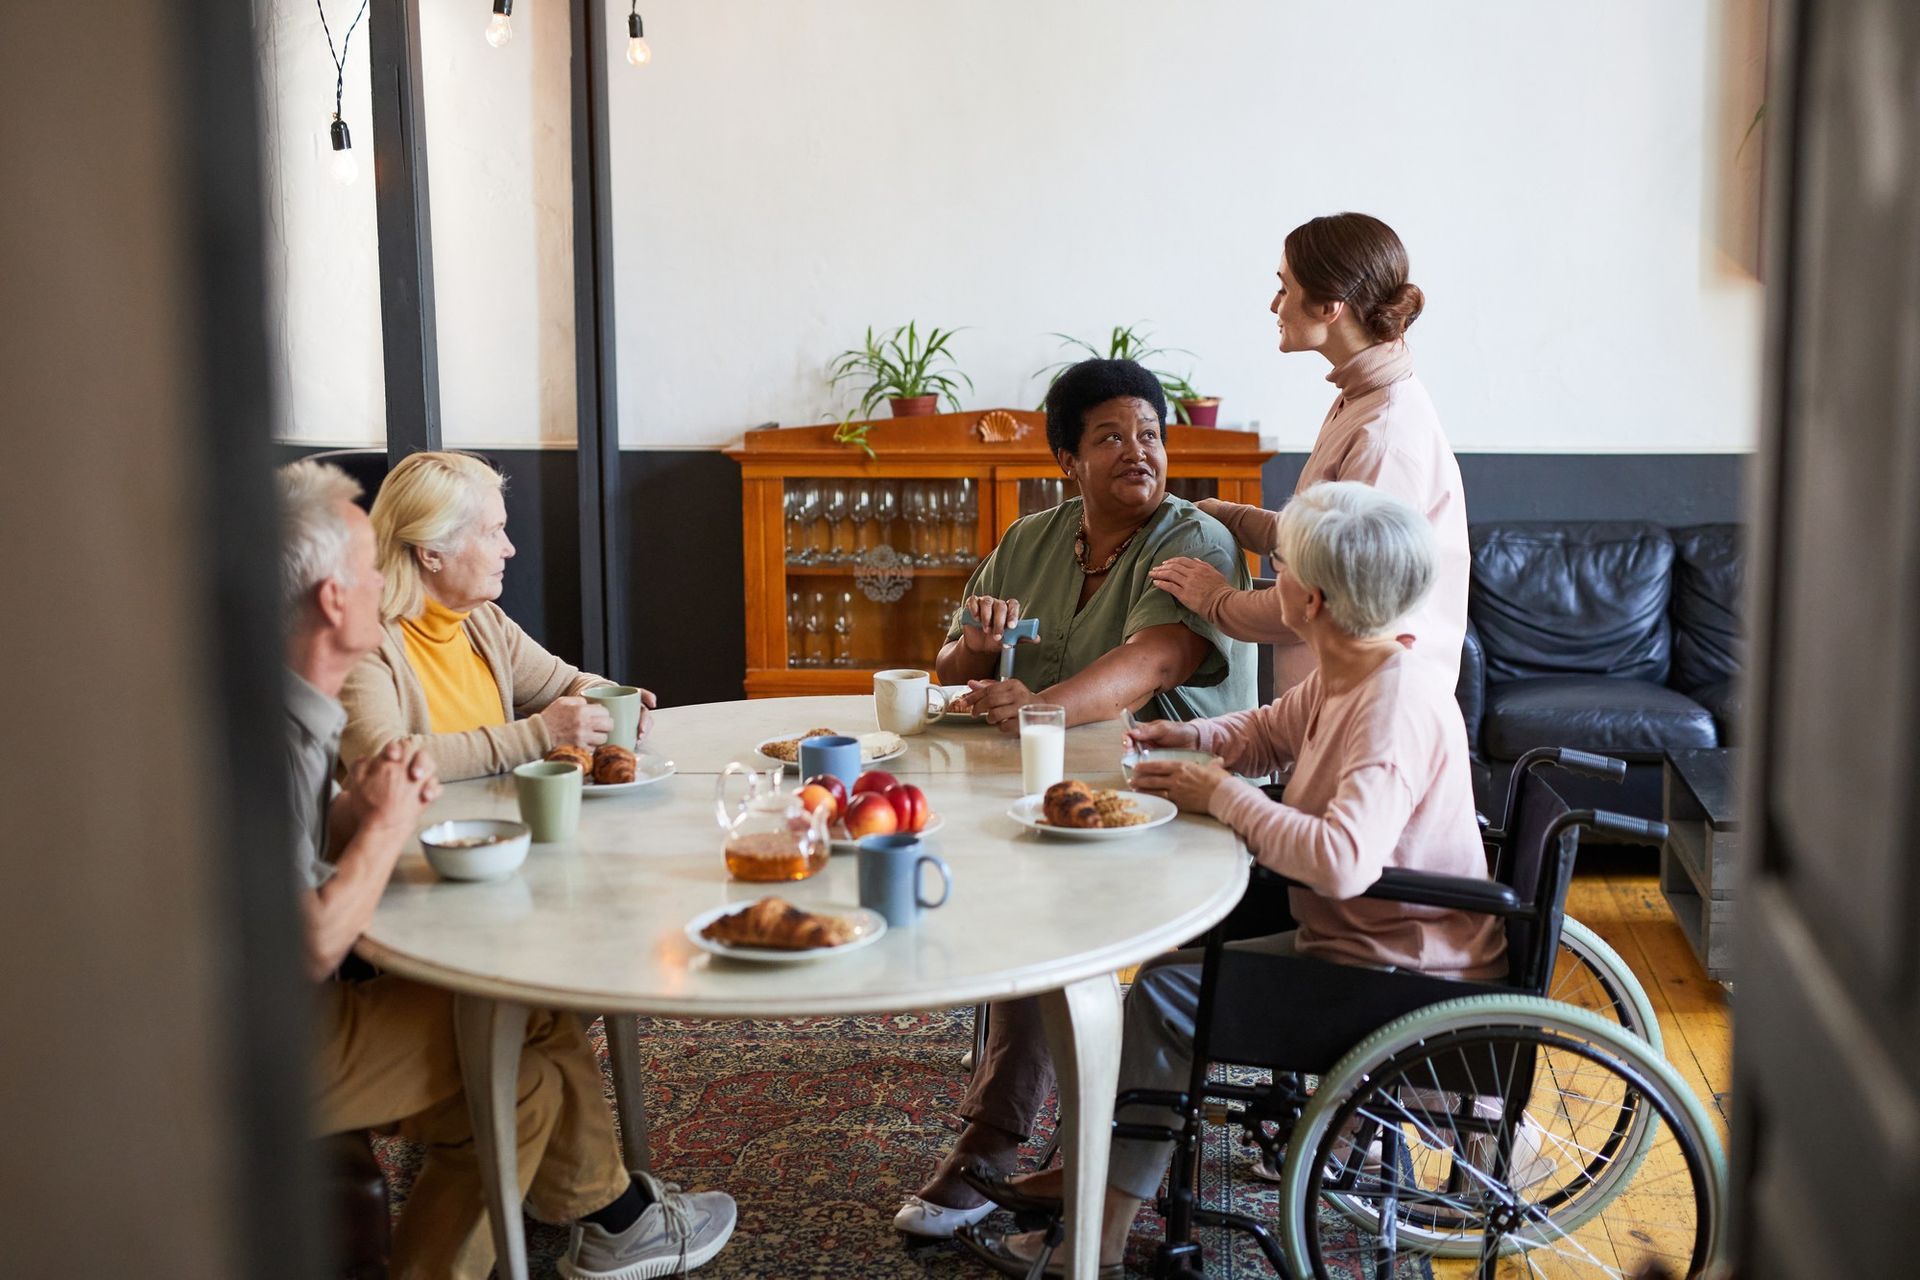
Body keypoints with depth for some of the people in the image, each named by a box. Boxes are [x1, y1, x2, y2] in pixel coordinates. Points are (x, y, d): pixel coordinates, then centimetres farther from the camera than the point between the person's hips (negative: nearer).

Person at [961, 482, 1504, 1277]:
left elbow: (1342, 859, -39)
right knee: (1179, 945, 15)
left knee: (1163, 995, -9)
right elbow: (1267, 732, 22)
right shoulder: (1342, 680, 3)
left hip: (1400, 976, -10)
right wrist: (1196, 737, 2)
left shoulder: (1396, 702, -27)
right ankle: (1098, 1166, 24)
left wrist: (1221, 795, -26)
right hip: (1360, 937, 10)